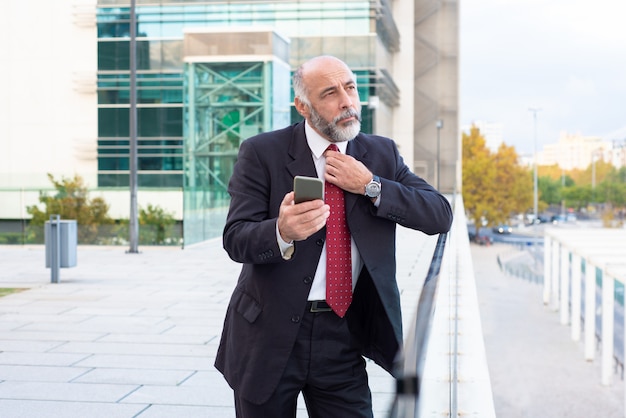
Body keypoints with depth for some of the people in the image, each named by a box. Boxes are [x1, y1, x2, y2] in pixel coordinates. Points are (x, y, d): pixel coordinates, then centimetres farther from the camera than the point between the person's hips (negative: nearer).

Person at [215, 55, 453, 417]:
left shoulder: (382, 154, 5)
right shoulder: (262, 153, -6)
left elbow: (440, 216, -3)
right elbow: (236, 239, -14)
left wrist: (370, 186, -15)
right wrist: (282, 231, -35)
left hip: (343, 335, 2)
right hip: (271, 335, -2)